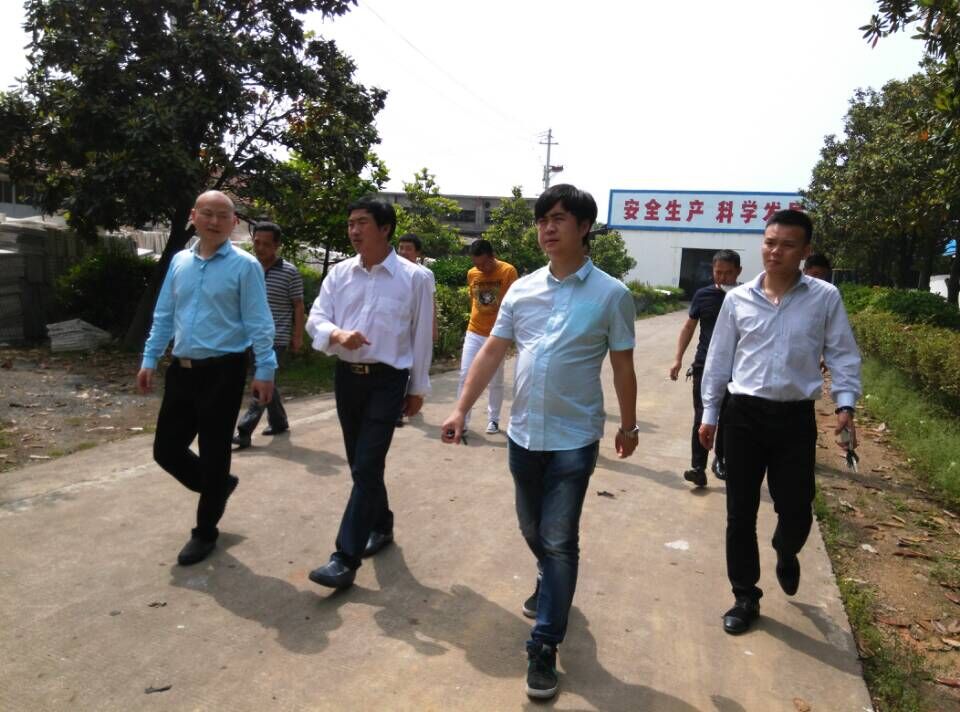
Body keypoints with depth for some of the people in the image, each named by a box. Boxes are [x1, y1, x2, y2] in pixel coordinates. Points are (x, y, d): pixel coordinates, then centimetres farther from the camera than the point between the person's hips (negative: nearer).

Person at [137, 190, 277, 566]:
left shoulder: (244, 265, -8)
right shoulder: (179, 262, 9)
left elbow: (258, 323, -10)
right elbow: (163, 316, 15)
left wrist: (264, 371, -13)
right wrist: (150, 360, 12)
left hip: (222, 371, -6)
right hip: (181, 370, 6)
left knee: (213, 452, 5)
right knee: (166, 448, 11)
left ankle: (205, 531, 23)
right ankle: (218, 486, 38)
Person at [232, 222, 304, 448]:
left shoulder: (290, 272, -6)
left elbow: (298, 306, -3)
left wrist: (298, 336, -5)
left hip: (276, 338, -6)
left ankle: (244, 431, -13)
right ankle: (279, 422, 30)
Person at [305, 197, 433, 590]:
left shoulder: (414, 277, -6)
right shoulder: (339, 273, 4)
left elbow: (421, 336, -1)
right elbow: (315, 319, 0)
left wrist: (418, 387, 2)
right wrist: (337, 335, -23)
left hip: (387, 380, -5)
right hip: (346, 376, 5)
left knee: (367, 467, -8)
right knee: (360, 464, 15)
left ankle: (346, 558, -4)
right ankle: (381, 525, 38)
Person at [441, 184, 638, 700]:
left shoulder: (610, 294, -7)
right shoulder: (521, 289, 3)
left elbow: (622, 367, 0)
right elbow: (491, 353, 4)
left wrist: (628, 426, 6)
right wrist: (461, 409, -1)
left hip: (574, 439, -4)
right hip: (523, 434, 4)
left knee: (560, 540, 0)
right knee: (533, 530, 20)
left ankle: (544, 645, 13)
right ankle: (551, 585, 49)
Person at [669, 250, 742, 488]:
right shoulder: (703, 295, 2)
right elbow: (689, 327, 8)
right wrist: (678, 358, 2)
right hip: (704, 365, 0)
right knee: (702, 417, -5)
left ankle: (720, 459, 30)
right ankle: (698, 467, -5)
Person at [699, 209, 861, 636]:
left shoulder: (825, 298, -1)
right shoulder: (738, 299, 2)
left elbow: (843, 355, 4)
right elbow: (719, 359, 8)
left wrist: (845, 404, -9)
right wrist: (709, 414, 9)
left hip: (796, 417, -1)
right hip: (744, 414, 1)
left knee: (796, 511, 6)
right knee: (741, 513, 6)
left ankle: (786, 554, 44)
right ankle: (745, 597, 24)